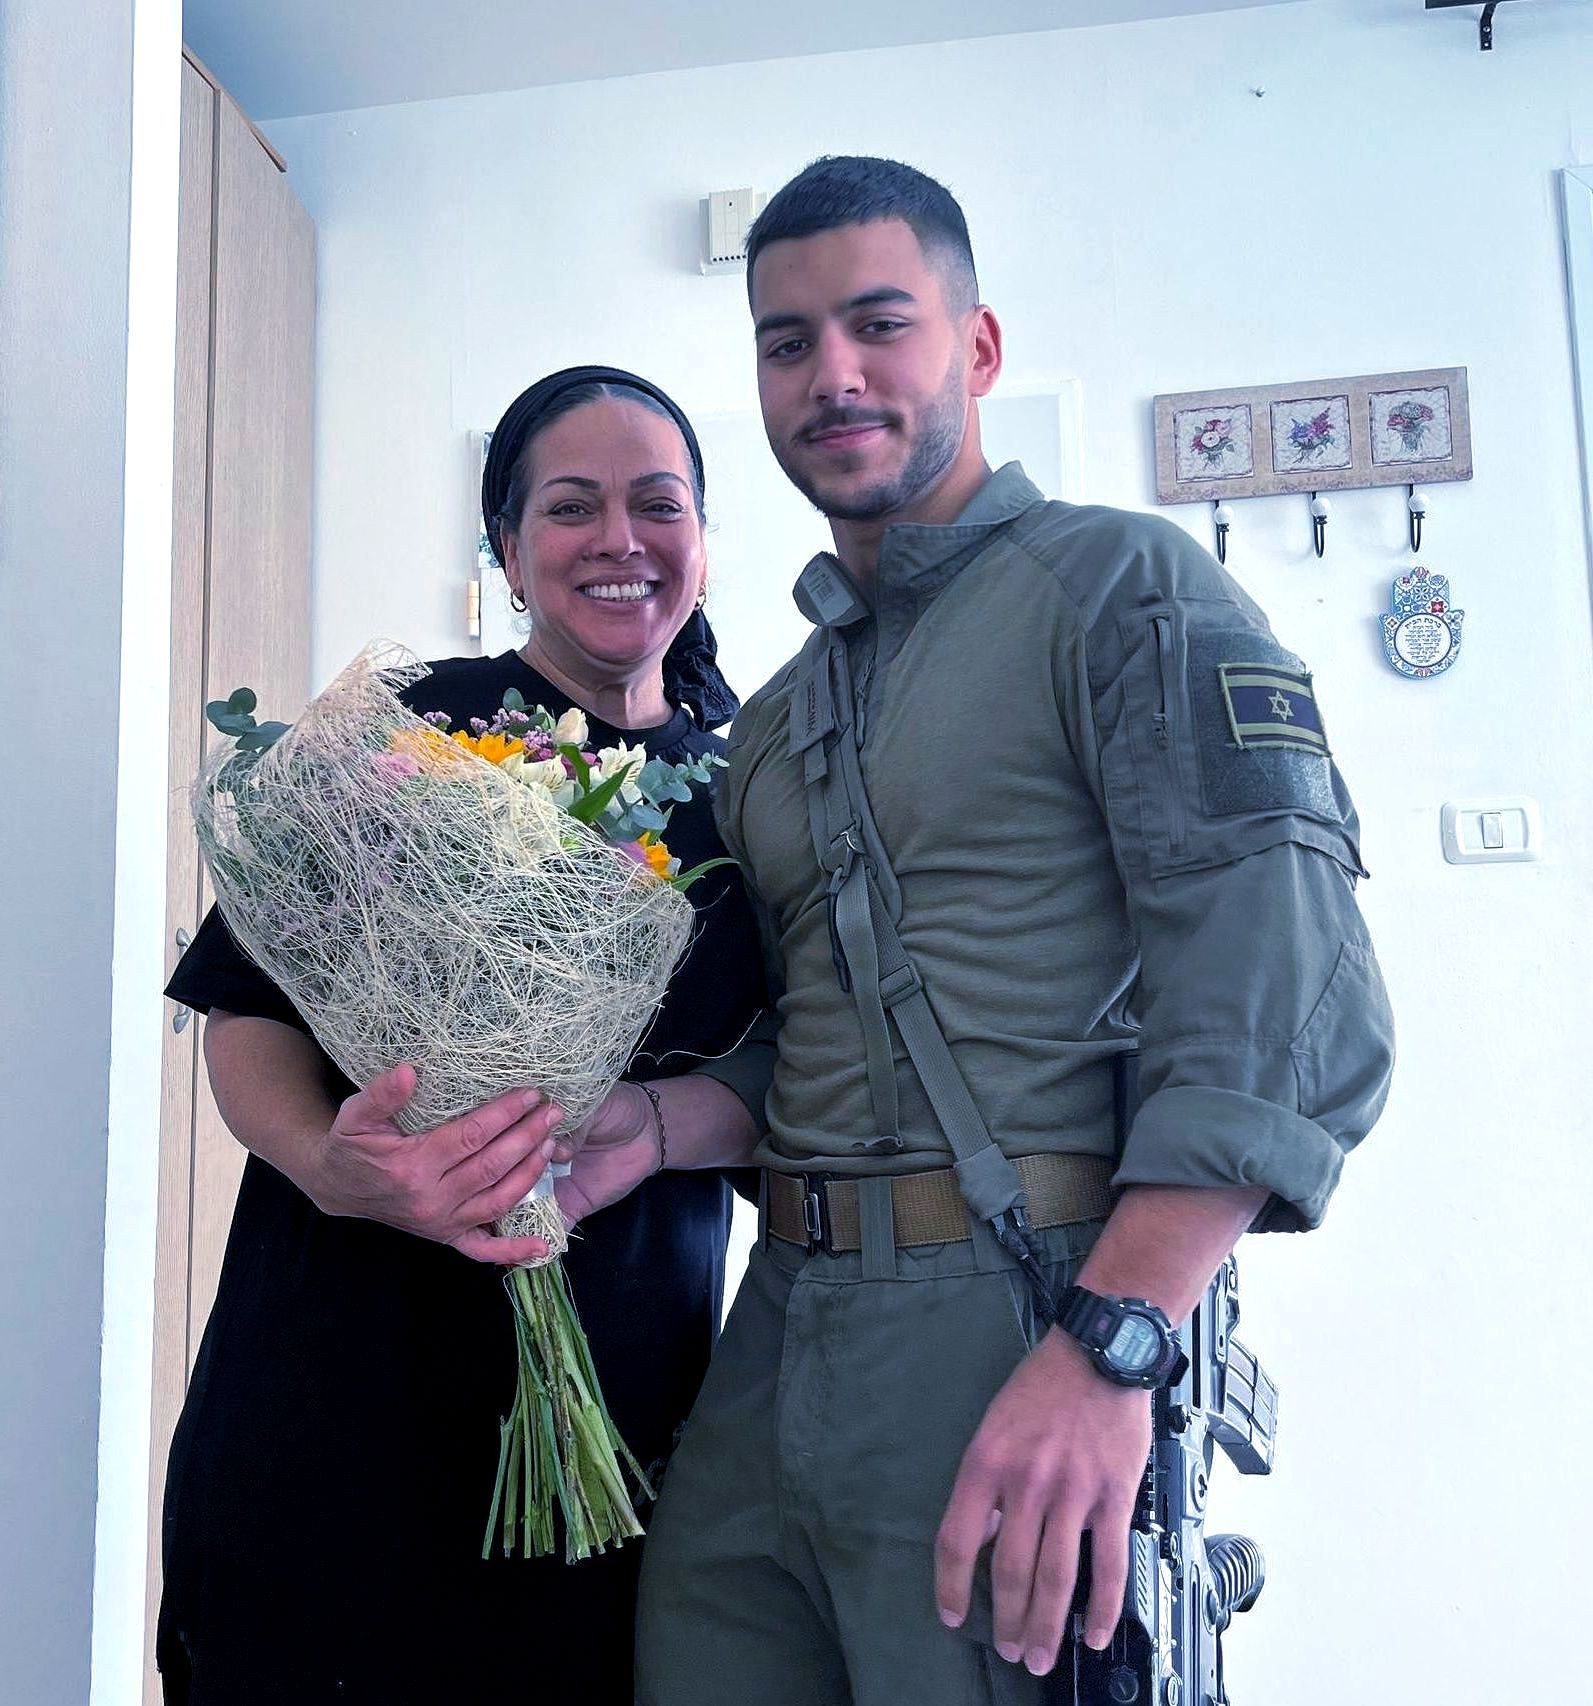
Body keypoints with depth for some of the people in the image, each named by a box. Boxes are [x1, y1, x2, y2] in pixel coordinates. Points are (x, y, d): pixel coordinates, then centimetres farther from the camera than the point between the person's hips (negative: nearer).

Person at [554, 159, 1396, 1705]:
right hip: (783, 1326, 7)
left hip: (1027, 1330, -6)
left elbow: (1289, 1005, -15)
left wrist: (1106, 1347, -23)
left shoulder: (1122, 584, -4)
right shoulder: (778, 720, 18)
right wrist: (653, 1123, 0)